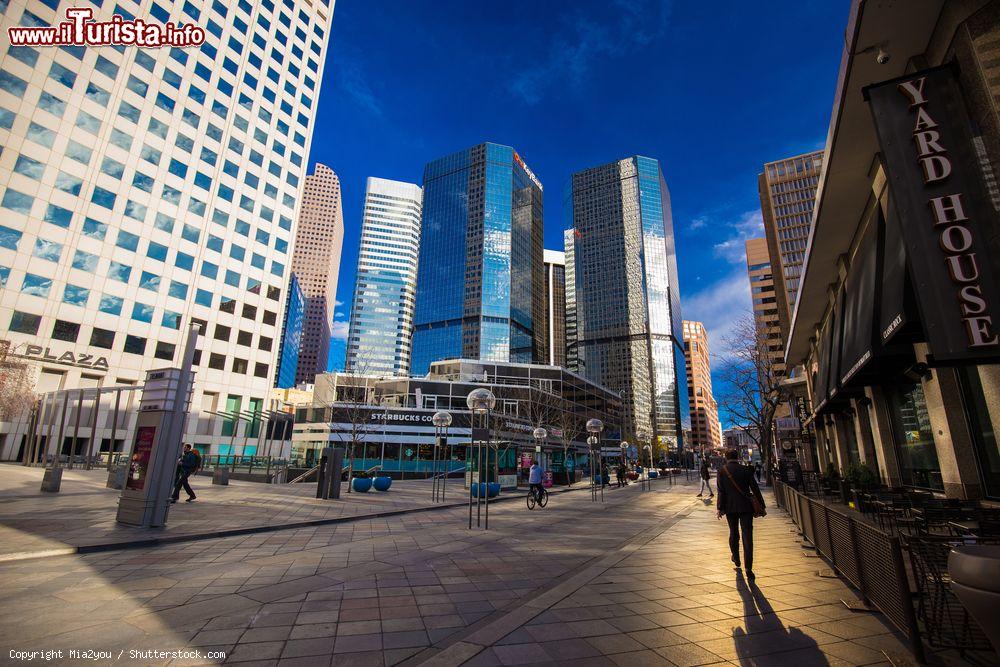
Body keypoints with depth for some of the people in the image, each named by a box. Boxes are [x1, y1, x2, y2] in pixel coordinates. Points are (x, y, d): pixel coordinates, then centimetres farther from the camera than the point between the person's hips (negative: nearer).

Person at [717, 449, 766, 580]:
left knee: (733, 533, 20)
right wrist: (761, 505, 5)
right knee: (747, 536, -1)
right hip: (746, 507, -1)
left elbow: (721, 491, -6)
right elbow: (755, 489, -3)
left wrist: (720, 508, -1)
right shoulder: (746, 470, -4)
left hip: (730, 508, 1)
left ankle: (736, 559, 36)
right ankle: (749, 569, -4)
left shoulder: (722, 472, -4)